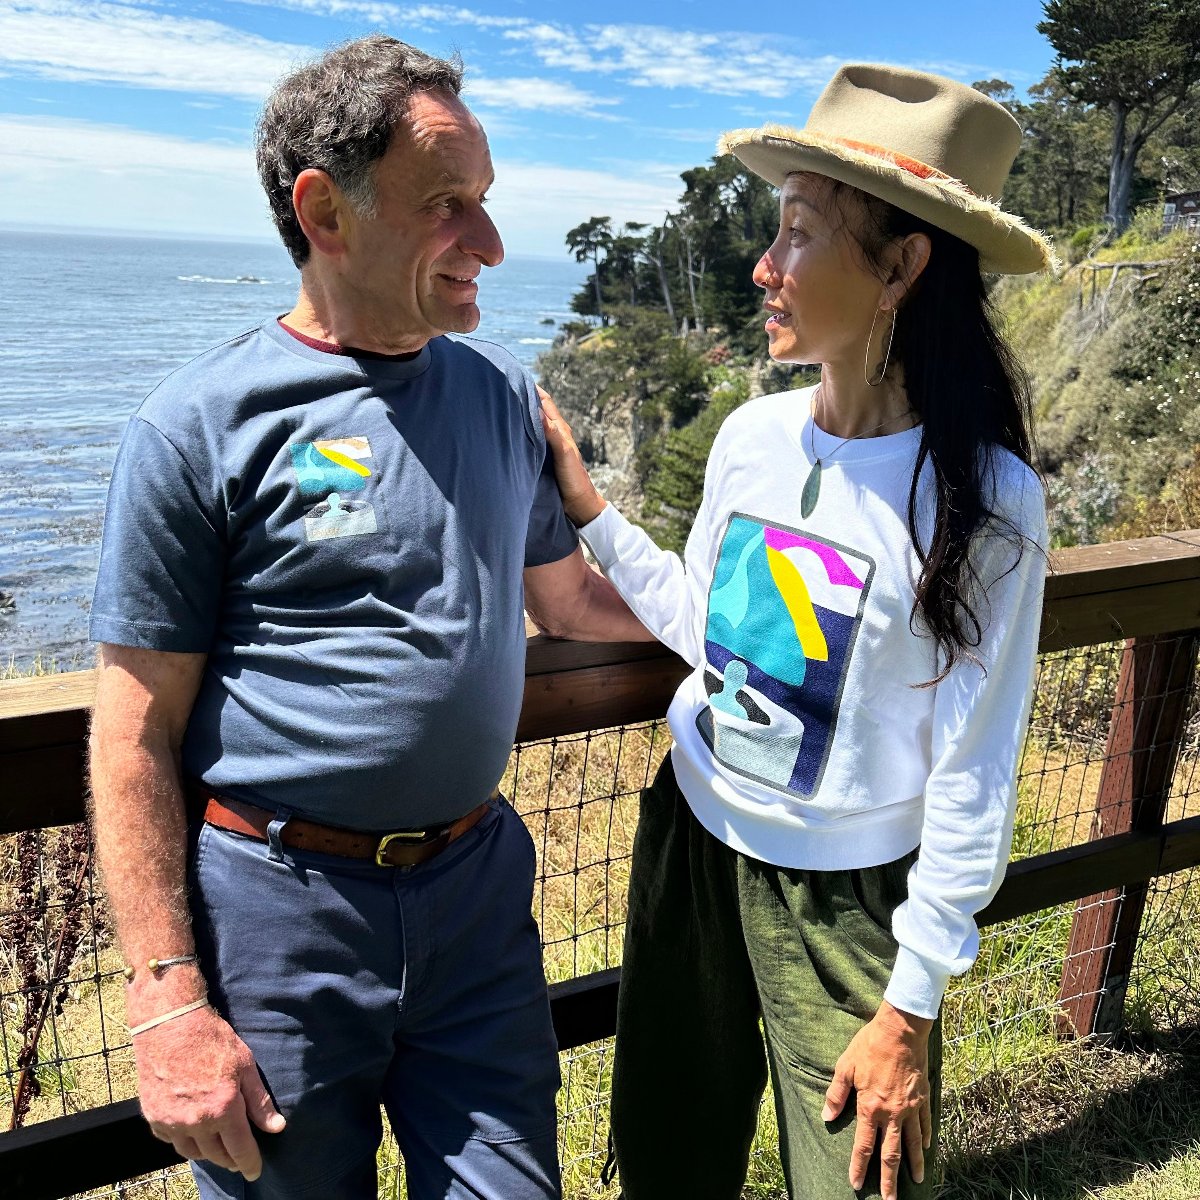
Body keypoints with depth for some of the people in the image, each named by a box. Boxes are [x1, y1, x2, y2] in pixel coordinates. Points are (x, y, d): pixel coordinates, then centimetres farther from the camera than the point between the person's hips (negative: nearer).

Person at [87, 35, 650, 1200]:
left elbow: (566, 594, 15)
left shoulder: (501, 392, 4)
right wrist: (166, 1001, -11)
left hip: (476, 889, 4)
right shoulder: (203, 423, -11)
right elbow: (136, 733, -9)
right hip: (277, 903, -3)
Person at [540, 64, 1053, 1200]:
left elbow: (972, 781, -15)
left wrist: (911, 1009, -10)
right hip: (691, 842, 5)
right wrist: (585, 507, 1)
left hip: (844, 898, -4)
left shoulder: (982, 502, -20)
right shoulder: (753, 435, -6)